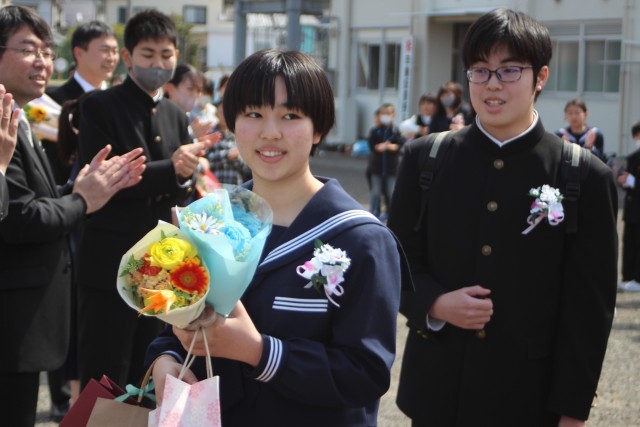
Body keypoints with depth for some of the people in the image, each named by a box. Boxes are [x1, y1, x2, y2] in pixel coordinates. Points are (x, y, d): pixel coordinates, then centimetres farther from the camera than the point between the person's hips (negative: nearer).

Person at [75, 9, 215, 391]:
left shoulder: (176, 116, 14)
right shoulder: (100, 106, -6)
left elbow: (182, 185, 14)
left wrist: (187, 180, -10)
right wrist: (170, 169, -23)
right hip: (111, 262, -6)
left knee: (147, 381, 15)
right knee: (104, 381, -1)